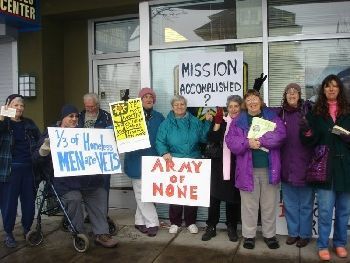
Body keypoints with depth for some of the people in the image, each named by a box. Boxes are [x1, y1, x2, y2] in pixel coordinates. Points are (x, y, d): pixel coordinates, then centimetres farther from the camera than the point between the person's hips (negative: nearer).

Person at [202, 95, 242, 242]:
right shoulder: (222, 121, 4)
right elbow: (211, 140, -7)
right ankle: (211, 227, 17)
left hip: (235, 166, 0)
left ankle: (232, 227, 23)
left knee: (233, 197, 9)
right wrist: (217, 124, -13)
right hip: (219, 165, 1)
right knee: (215, 195, 5)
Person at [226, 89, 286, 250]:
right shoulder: (239, 120, 6)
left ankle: (269, 235, 26)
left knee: (269, 204, 11)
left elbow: (280, 134, -9)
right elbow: (230, 141, -5)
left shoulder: (271, 116, 6)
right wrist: (247, 143, -21)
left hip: (269, 168, 1)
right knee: (249, 204, 8)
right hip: (248, 168, 0)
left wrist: (260, 140, -18)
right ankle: (249, 235, 21)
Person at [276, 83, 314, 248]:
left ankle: (305, 234, 23)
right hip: (286, 165, 3)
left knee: (305, 203, 9)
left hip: (304, 164, -3)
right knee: (289, 203, 13)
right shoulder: (279, 113, 5)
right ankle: (293, 232, 28)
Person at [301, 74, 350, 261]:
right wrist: (307, 132, -22)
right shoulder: (316, 113, 2)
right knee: (325, 210, 0)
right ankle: (323, 245, 15)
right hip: (324, 167, -2)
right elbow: (310, 142, -2)